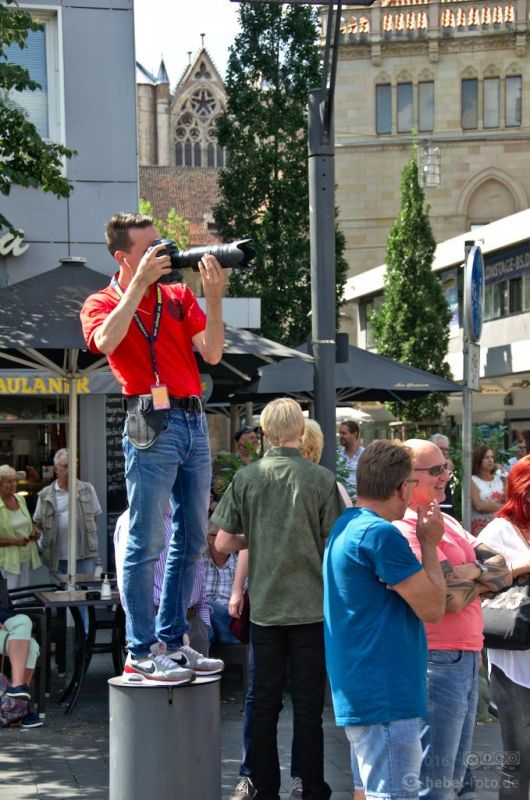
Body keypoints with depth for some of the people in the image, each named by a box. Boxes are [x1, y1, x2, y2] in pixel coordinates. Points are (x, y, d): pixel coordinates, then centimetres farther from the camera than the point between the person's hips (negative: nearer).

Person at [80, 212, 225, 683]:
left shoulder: (179, 296, 15)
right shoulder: (102, 303, 3)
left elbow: (212, 353, 6)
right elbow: (107, 341, -21)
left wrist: (213, 296, -4)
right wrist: (140, 282, -18)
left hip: (193, 419, 6)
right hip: (152, 423, -6)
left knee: (192, 539, 10)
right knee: (147, 543, -6)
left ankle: (171, 639, 20)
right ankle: (141, 652, -1)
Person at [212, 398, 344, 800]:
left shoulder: (246, 477, -2)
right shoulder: (321, 479, -8)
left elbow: (223, 543, 0)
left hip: (265, 605, 2)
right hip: (312, 605, -2)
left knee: (264, 702, 9)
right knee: (308, 705, 4)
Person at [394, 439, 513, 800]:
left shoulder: (446, 522, 15)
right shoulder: (406, 528, -16)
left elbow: (503, 571, 9)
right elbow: (452, 597, -21)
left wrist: (469, 574, -11)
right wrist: (482, 572, -2)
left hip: (467, 659, 10)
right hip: (439, 661, -10)